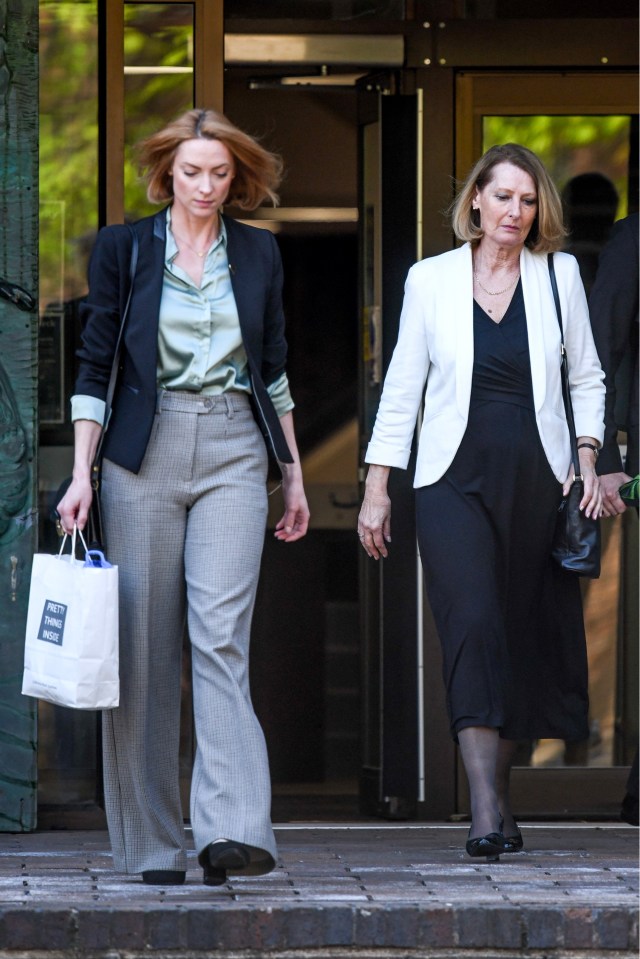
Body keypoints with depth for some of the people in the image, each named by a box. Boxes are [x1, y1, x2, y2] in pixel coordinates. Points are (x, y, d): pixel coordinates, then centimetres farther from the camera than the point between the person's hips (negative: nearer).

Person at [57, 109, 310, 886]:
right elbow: (94, 367, 4)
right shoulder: (123, 248, 4)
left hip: (233, 451, 1)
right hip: (145, 450, 0)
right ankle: (151, 843, 6)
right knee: (144, 643, -1)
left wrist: (294, 474, 17)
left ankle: (233, 830, -24)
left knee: (221, 634, -14)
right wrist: (82, 474, -3)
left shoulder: (257, 254, 11)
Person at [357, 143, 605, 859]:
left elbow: (586, 377, 14)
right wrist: (376, 487, 4)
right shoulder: (431, 279, 5)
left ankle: (495, 796, 15)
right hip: (454, 479, -2)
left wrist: (586, 459, 1)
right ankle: (488, 816, -23)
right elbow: (401, 388, 7)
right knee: (473, 626, -16)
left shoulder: (559, 276, 8)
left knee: (523, 634, 2)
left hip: (536, 479, 2)